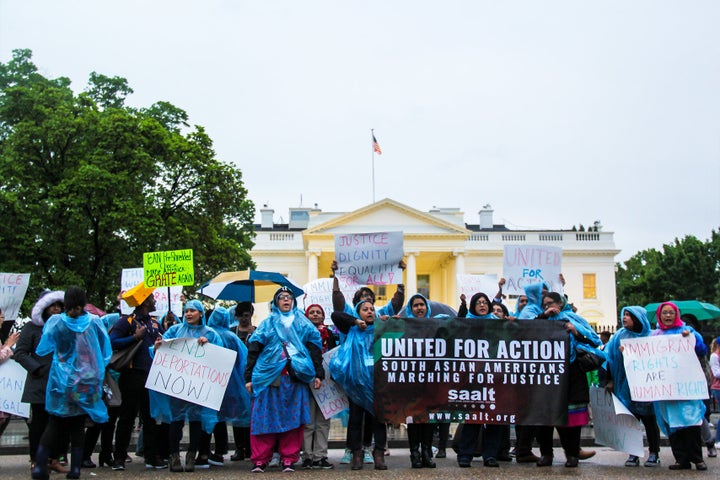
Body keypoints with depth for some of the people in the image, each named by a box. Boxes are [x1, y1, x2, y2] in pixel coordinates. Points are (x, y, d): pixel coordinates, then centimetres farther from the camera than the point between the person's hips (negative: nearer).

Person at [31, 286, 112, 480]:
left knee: (55, 424, 10)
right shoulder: (95, 322, -5)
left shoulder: (55, 322, -8)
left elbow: (42, 349, 3)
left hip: (61, 382, 0)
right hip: (86, 383, 0)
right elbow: (106, 353, 2)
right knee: (78, 426, 11)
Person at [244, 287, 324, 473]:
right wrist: (249, 378, 0)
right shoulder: (267, 324, 14)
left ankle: (289, 459, 6)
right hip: (268, 377, -1)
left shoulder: (303, 323, 17)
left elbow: (315, 348, 13)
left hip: (295, 378, 1)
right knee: (265, 418, -3)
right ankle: (260, 460, 2)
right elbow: (253, 350, 8)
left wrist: (318, 374, 4)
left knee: (293, 419, 0)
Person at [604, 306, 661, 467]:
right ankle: (633, 454, 7)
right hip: (626, 386, 2)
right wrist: (609, 380, 0)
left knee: (649, 420, 5)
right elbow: (609, 357, 6)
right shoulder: (619, 336, 8)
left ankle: (654, 454, 13)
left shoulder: (650, 336, 1)